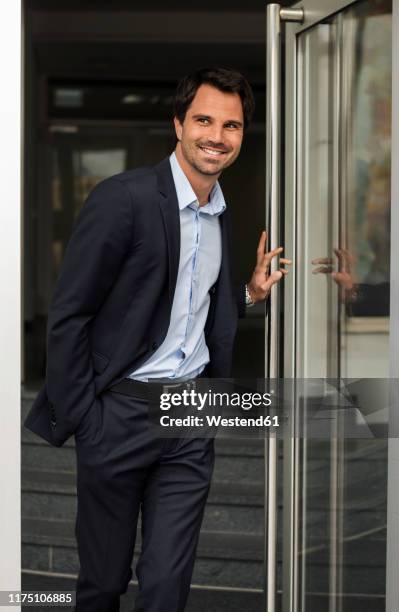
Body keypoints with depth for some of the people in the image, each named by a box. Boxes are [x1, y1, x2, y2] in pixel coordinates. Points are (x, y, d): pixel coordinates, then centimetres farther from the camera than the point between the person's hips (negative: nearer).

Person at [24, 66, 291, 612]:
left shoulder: (222, 214, 11)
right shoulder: (124, 198, -13)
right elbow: (67, 315, -12)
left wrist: (251, 292, 10)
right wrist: (80, 419, -12)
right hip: (120, 411, -5)